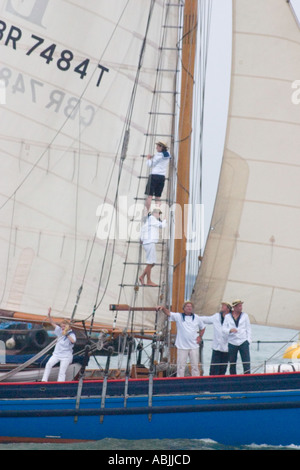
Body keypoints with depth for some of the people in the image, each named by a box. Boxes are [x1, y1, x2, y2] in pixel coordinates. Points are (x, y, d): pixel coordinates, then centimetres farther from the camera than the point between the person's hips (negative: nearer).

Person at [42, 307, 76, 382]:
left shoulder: (71, 334, -10)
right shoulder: (60, 331, 4)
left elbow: (73, 341, -32)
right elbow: (52, 323, -1)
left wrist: (67, 334, -34)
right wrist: (49, 315, -13)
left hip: (66, 356, -4)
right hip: (57, 354, 4)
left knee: (62, 372, -6)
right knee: (49, 364, -16)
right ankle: (44, 380, -16)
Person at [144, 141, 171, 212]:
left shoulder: (158, 155, -7)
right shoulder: (167, 156, 14)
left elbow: (150, 165, -4)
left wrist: (148, 158, 12)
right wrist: (153, 157, 19)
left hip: (154, 175, -7)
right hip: (162, 176, 7)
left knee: (149, 195, -6)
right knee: (158, 197, 7)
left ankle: (147, 212, -12)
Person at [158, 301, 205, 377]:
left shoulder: (197, 318, 8)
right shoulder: (178, 316, -1)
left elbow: (202, 328, 21)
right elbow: (168, 313, -15)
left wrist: (200, 337, 7)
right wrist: (163, 308, -35)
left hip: (194, 346, 2)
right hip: (182, 346, -2)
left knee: (195, 365, 7)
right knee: (181, 366, 0)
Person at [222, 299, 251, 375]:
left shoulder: (245, 316, 9)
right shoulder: (227, 317, 6)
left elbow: (248, 328, 10)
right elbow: (224, 329, 2)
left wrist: (248, 340, 0)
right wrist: (230, 330, -19)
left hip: (243, 342, 0)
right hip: (232, 343, 0)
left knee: (246, 362, -7)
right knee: (232, 363, 5)